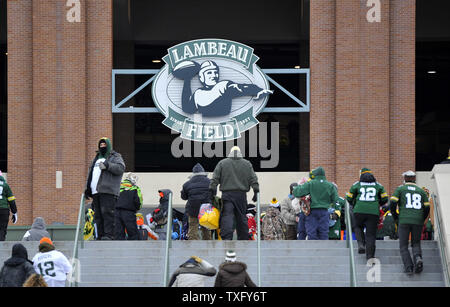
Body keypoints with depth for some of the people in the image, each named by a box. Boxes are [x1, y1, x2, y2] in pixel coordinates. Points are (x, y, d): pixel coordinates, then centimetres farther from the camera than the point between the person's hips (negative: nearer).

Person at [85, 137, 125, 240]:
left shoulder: (115, 157, 6)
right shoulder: (97, 158, 28)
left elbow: (121, 168, -13)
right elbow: (90, 173, 32)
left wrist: (107, 165, -25)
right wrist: (88, 188, 23)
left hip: (108, 191, -7)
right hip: (95, 192, 7)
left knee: (107, 212, -16)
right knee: (98, 215, 5)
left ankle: (109, 235, -20)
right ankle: (100, 235, 7)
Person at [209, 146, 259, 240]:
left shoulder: (222, 163, 6)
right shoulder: (247, 164, 10)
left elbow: (215, 178, 1)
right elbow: (253, 180, 6)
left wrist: (212, 190, 2)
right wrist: (256, 192, 7)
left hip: (227, 194, -2)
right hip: (241, 195, 2)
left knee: (227, 216, -9)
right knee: (242, 218, 10)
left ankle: (226, 238, -23)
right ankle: (244, 239, 14)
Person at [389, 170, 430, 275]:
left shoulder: (400, 189, 8)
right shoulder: (421, 191, 16)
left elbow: (392, 203, -4)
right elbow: (427, 208, 10)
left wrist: (395, 216, 12)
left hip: (404, 221, -2)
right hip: (418, 222, 2)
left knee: (403, 246, 6)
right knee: (416, 244, 14)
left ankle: (408, 267, -12)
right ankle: (418, 258, -18)